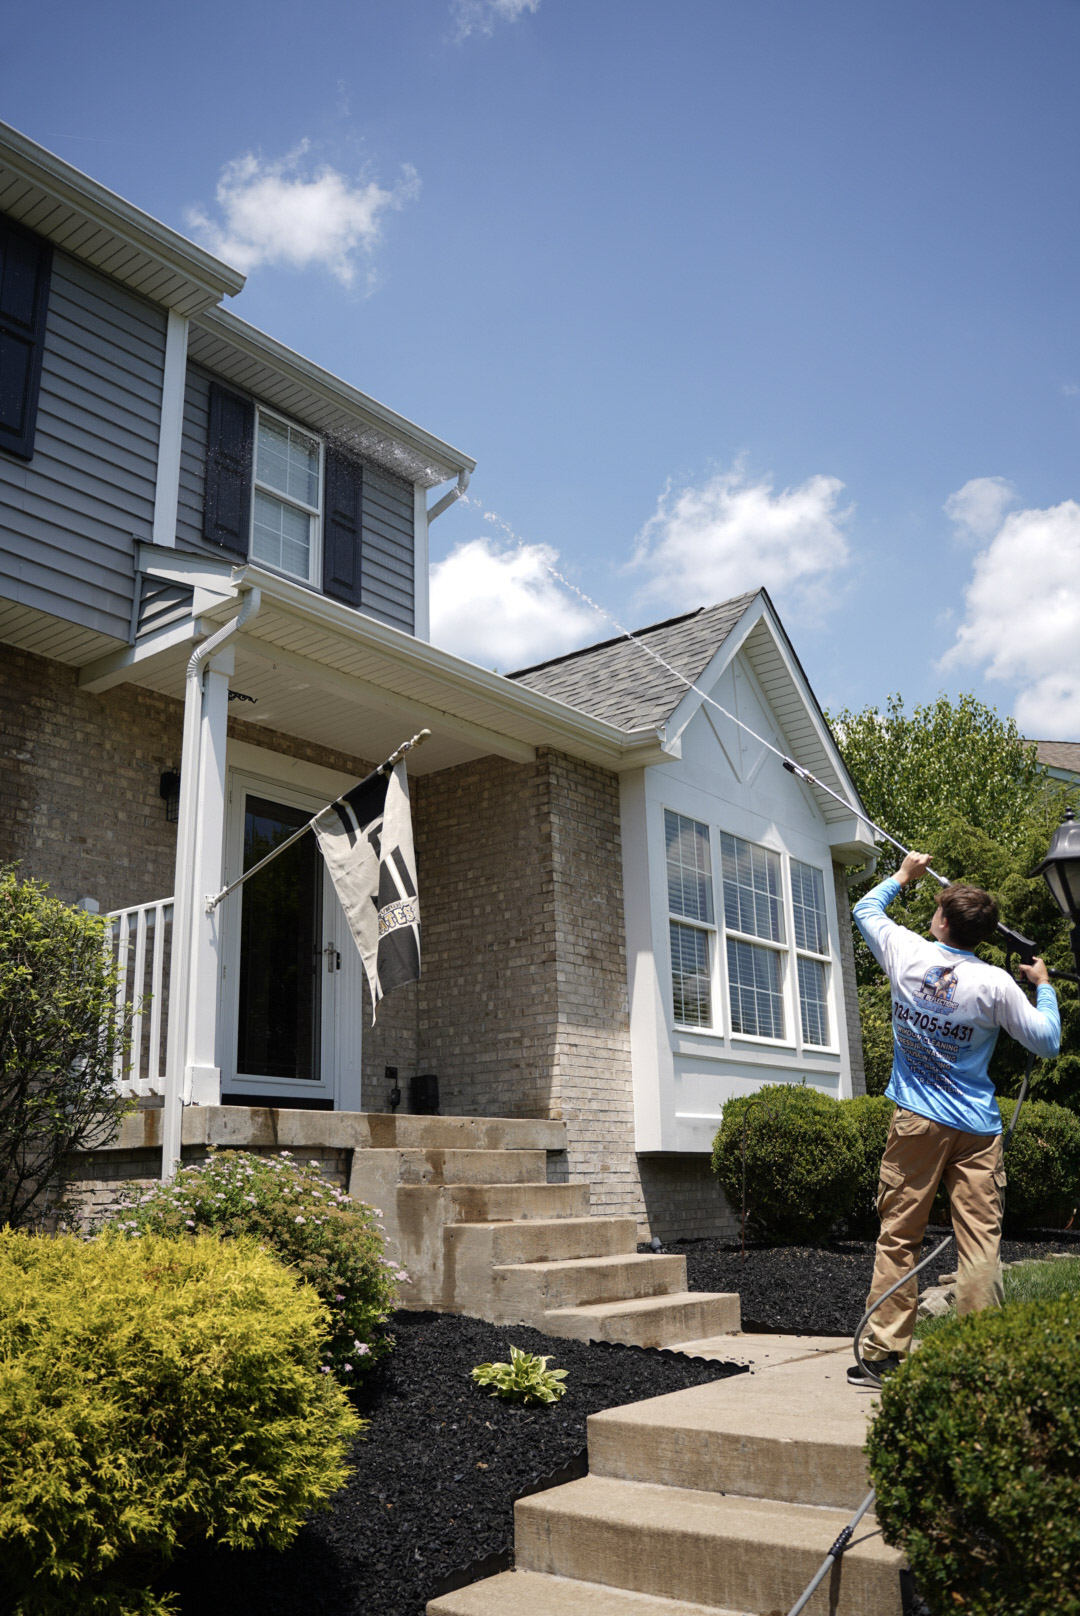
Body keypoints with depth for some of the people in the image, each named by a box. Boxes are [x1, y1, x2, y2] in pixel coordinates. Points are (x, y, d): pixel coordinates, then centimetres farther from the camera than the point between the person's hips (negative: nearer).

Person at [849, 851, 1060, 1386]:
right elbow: (1047, 1042, 2)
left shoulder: (907, 954, -3)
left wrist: (903, 876, 32)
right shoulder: (994, 983, -8)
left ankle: (881, 1354, 9)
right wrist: (1044, 986, 16)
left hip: (915, 1122, 1)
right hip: (976, 1130, -1)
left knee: (897, 1238, 6)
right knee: (979, 1242, 1)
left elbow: (865, 909, 17)